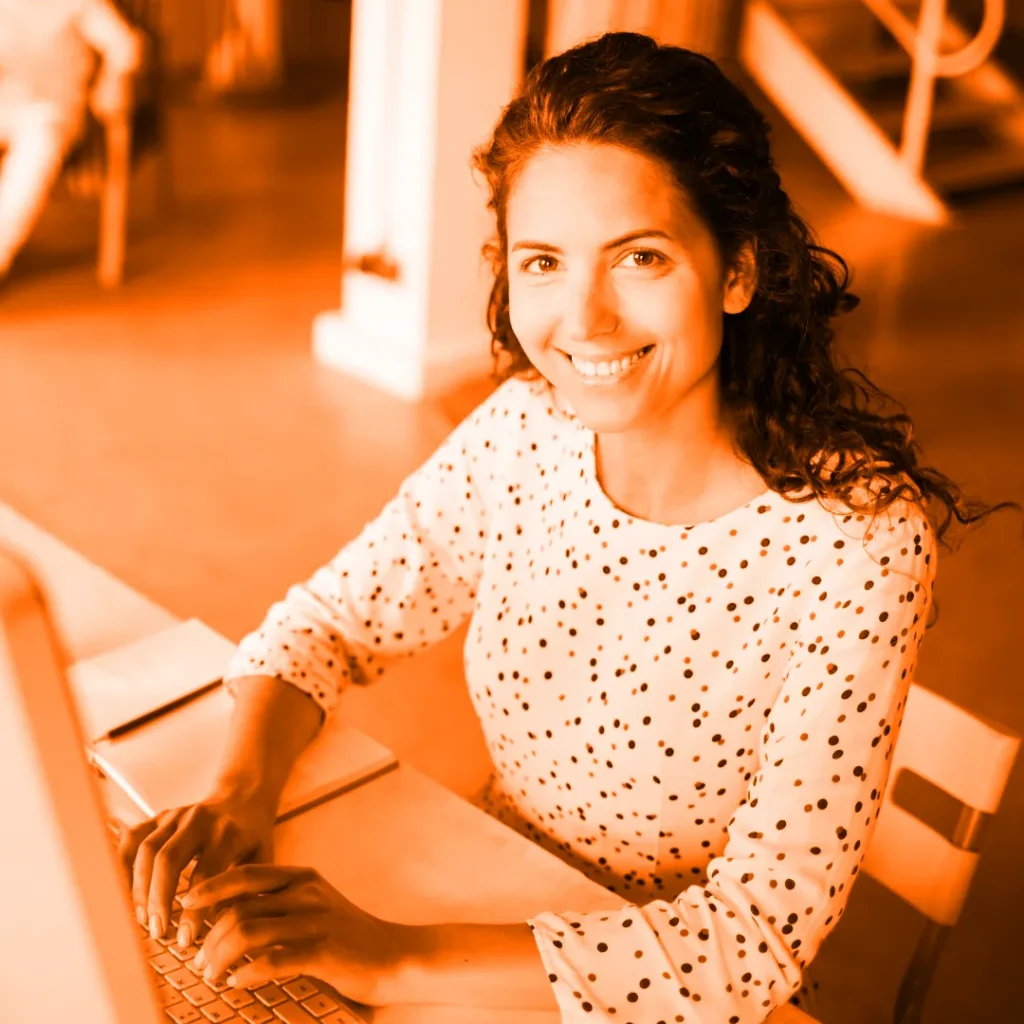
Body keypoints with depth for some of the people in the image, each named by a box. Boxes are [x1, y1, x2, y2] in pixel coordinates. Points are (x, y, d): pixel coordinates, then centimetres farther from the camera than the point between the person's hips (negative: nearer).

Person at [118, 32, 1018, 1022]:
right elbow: (324, 622, 0)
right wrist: (239, 794, -20)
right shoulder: (524, 432, -10)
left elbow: (761, 935, -25)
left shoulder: (855, 543, -25)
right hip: (501, 917, 4)